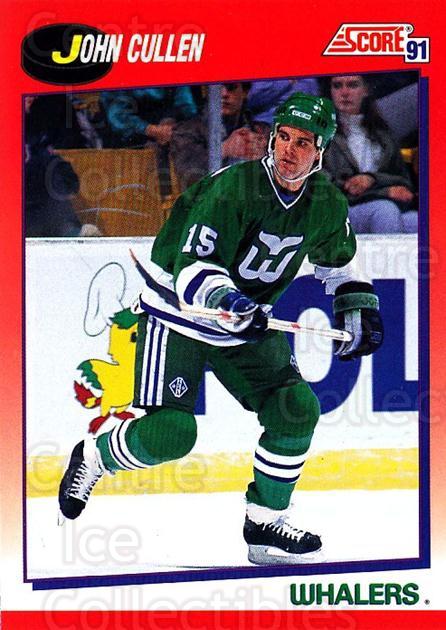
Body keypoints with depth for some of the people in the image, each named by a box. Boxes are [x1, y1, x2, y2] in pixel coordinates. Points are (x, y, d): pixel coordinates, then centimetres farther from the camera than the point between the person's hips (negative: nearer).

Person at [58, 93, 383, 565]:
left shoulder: (326, 206, -5)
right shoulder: (232, 189, -25)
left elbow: (338, 260, 17)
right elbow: (191, 266, -31)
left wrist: (357, 309, 6)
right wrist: (224, 298, -48)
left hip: (248, 320, 6)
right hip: (178, 311, -6)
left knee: (297, 410, -8)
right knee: (171, 433, -16)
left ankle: (264, 526, 7)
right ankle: (92, 458, 15)